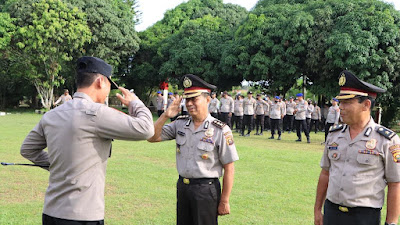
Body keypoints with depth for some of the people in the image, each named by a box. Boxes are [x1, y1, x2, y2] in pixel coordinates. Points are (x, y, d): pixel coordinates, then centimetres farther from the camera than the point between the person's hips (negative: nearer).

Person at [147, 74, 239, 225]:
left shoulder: (220, 130, -12)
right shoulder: (180, 124, 3)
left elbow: (229, 169, -11)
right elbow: (152, 138, 3)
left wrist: (224, 202, -11)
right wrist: (165, 116, -11)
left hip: (206, 190, -5)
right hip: (182, 187, 5)